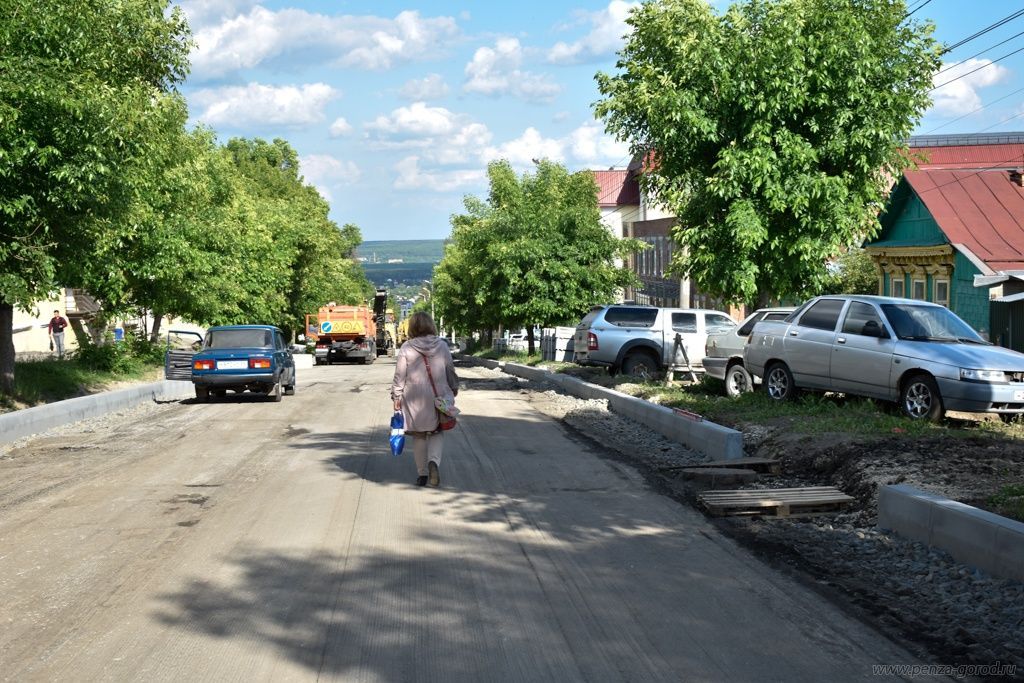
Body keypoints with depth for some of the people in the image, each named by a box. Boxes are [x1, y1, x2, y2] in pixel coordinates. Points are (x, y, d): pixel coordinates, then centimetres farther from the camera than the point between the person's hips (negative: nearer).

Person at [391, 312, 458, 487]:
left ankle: (422, 474, 14)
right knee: (437, 432, 14)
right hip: (438, 397, 1)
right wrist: (454, 388, 24)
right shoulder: (442, 346, -1)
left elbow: (400, 376, -6)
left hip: (414, 400, -1)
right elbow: (450, 372, 8)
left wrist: (396, 396, 2)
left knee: (419, 435, 12)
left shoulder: (406, 348, -7)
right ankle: (434, 461, -13)